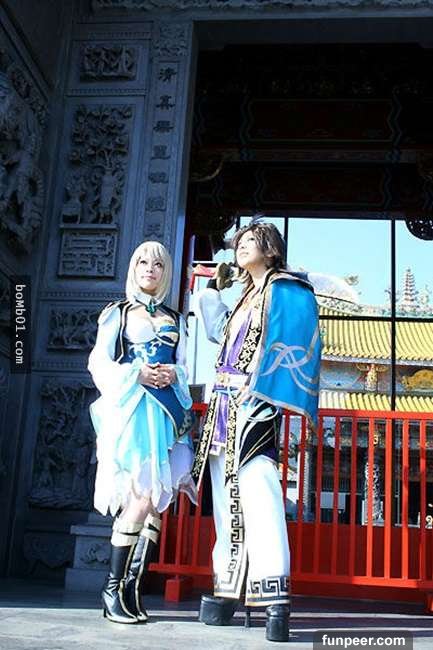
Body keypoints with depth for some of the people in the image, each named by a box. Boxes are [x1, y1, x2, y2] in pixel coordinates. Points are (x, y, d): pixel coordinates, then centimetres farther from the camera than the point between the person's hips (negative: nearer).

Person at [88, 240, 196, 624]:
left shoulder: (175, 319, 21)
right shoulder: (117, 312, 12)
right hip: (131, 408, -4)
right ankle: (113, 588, -5)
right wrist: (135, 374, -11)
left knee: (157, 499, -4)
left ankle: (133, 589, 4)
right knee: (142, 495, -16)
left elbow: (185, 366, 18)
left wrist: (173, 374, -5)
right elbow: (99, 362, 5)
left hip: (168, 410, 4)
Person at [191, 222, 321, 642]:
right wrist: (214, 287, 31)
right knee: (227, 500, 8)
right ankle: (227, 591, 14)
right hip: (225, 407, 9)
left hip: (254, 407, -8)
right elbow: (218, 331, 34)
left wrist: (268, 394, -22)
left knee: (258, 497, -18)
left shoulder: (286, 290, 0)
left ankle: (274, 598, -19)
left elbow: (292, 348, -11)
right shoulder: (246, 298, 23)